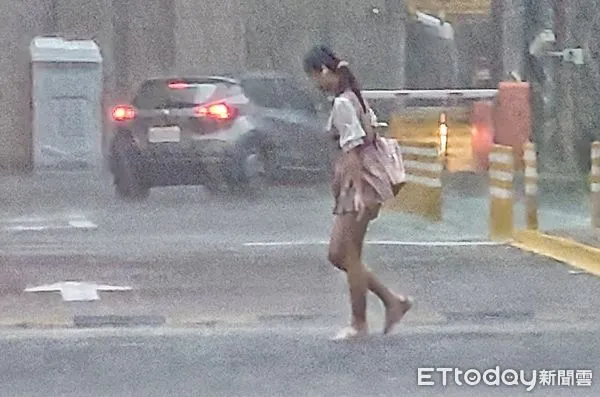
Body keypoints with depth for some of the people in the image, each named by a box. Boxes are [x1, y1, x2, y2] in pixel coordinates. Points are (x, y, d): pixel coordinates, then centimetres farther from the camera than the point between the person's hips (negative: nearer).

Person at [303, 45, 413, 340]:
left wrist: (357, 192, -21)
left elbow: (353, 151, -18)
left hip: (360, 183, -10)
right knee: (337, 255, 10)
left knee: (348, 255, -3)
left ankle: (359, 324, 6)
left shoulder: (342, 104, -14)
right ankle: (393, 301, 13)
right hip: (350, 185, 10)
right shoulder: (353, 99, 15)